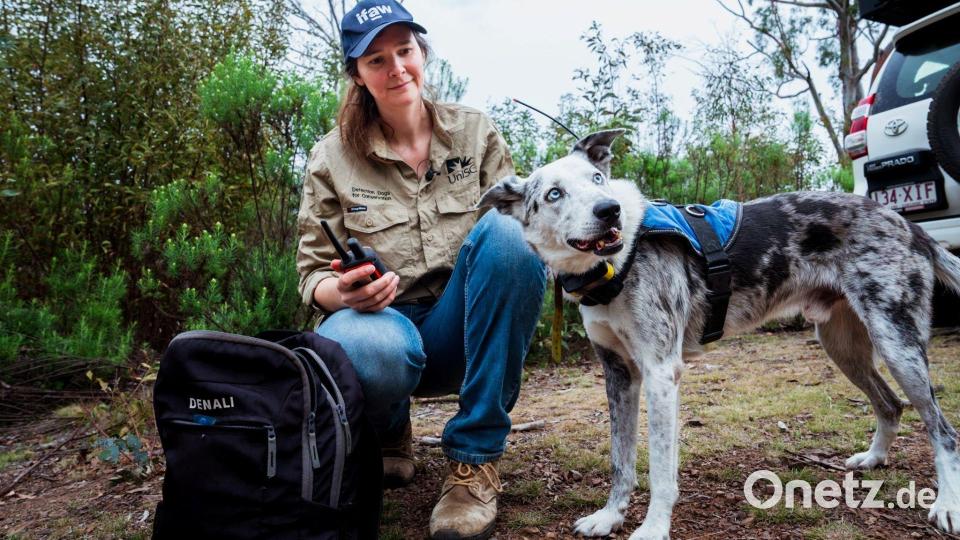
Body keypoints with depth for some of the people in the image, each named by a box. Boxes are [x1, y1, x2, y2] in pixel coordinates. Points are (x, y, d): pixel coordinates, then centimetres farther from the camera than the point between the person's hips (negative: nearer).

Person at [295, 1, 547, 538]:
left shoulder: (475, 130, 4)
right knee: (371, 352, -40)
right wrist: (343, 292, -23)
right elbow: (314, 272, 2)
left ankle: (476, 459, -20)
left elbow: (519, 220, 5)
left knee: (505, 230, -29)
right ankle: (390, 432, 4)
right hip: (383, 318, -1)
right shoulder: (332, 157, 0)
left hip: (462, 329, 2)